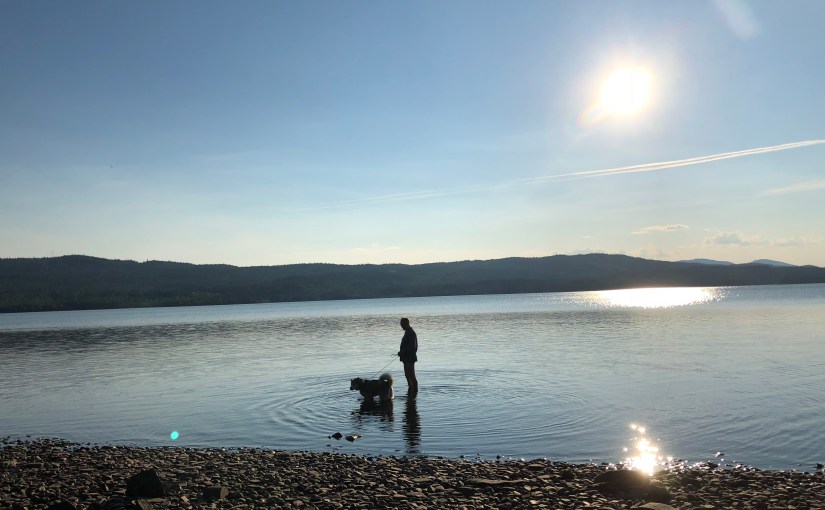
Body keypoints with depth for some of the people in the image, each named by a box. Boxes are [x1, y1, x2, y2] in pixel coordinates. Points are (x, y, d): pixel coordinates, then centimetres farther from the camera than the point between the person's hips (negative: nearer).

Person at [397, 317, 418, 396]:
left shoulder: (411, 333, -18)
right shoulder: (407, 332, 13)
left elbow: (412, 347, -24)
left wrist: (402, 352, -19)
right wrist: (401, 352, 11)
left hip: (410, 358, -10)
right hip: (407, 358, 10)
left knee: (411, 375, -5)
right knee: (407, 374, 16)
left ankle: (414, 391, 2)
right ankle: (410, 390, 26)